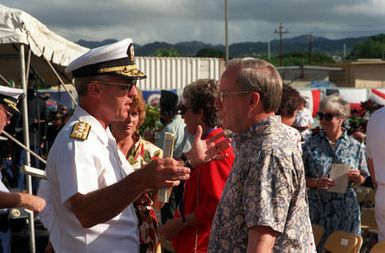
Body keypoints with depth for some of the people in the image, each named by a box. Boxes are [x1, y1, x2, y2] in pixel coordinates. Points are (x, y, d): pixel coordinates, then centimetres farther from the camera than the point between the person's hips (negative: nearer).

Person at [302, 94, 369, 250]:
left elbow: (361, 180, 11)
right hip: (317, 211, -1)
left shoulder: (355, 146, 3)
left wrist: (356, 177, -10)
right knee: (316, 247, 3)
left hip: (346, 213, 1)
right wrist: (316, 183, -16)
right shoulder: (310, 145, 0)